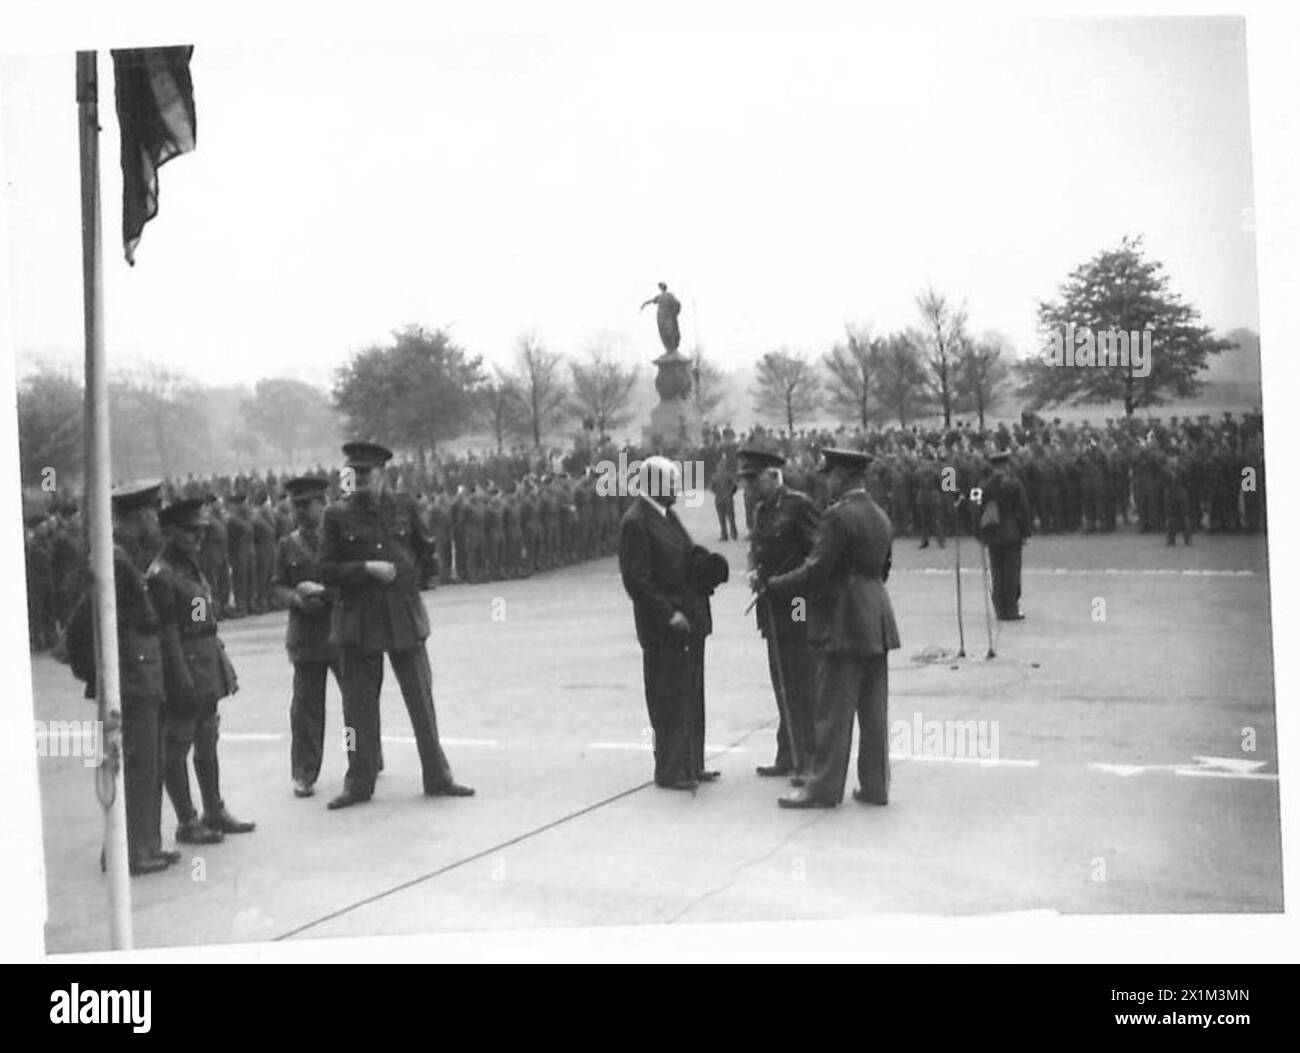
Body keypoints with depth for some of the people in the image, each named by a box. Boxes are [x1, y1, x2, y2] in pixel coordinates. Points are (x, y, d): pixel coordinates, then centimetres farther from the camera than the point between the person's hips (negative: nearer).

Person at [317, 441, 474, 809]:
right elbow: (327, 570, -4)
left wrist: (427, 564, 5)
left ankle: (438, 778, 16)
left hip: (405, 617, 1)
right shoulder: (337, 515, -2)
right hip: (358, 623, -1)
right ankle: (359, 785, 16)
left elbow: (425, 548, 19)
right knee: (359, 706, 4)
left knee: (421, 699, 6)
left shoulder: (404, 506, 4)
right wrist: (367, 568, -14)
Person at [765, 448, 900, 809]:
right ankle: (875, 785, 16)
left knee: (833, 710, -2)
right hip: (877, 624, 9)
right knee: (874, 709, 11)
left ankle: (824, 787, 4)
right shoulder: (880, 518, 13)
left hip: (843, 626, -9)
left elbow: (814, 571, -19)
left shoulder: (838, 517, -15)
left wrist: (771, 585, -8)